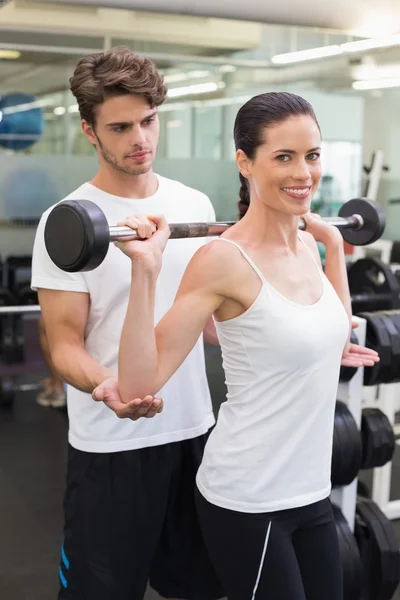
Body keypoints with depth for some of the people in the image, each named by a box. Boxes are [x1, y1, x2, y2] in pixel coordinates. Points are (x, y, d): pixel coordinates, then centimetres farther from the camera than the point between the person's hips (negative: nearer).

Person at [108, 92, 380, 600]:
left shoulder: (307, 245, 3)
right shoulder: (224, 259, -19)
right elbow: (139, 382, -22)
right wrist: (146, 268, -30)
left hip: (310, 491, 7)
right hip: (247, 500, -7)